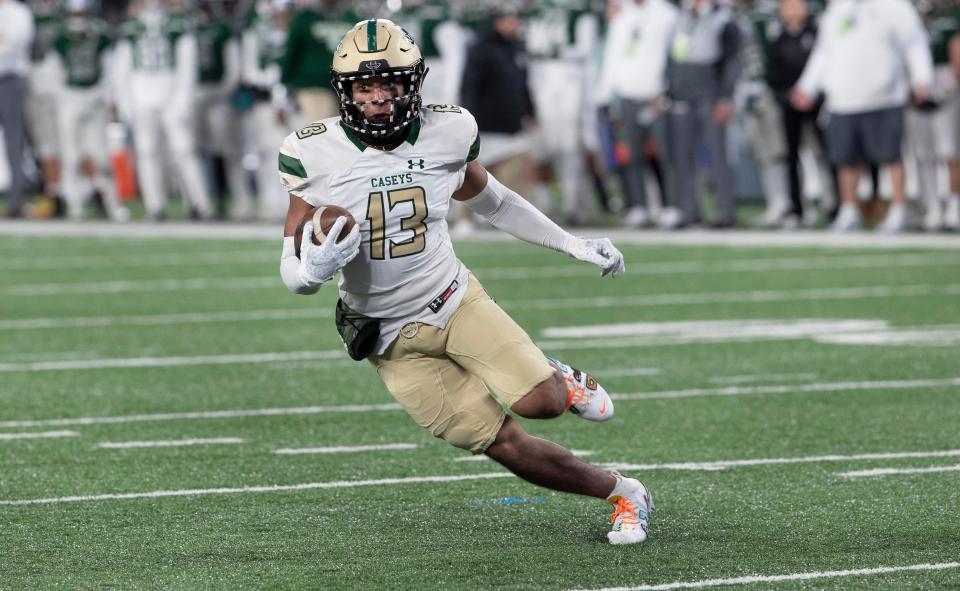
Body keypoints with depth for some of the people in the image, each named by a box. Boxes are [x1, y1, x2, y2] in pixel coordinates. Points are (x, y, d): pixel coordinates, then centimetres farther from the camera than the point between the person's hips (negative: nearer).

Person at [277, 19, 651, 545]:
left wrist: (576, 246, 16)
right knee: (507, 446, -6)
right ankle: (622, 494, 15)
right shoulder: (314, 154, -15)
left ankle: (561, 381, 18)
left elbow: (488, 200, 13)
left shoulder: (446, 133, -9)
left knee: (539, 403, -20)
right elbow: (292, 271, -9)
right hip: (395, 339, -2)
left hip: (457, 302, 2)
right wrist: (312, 270, -34)